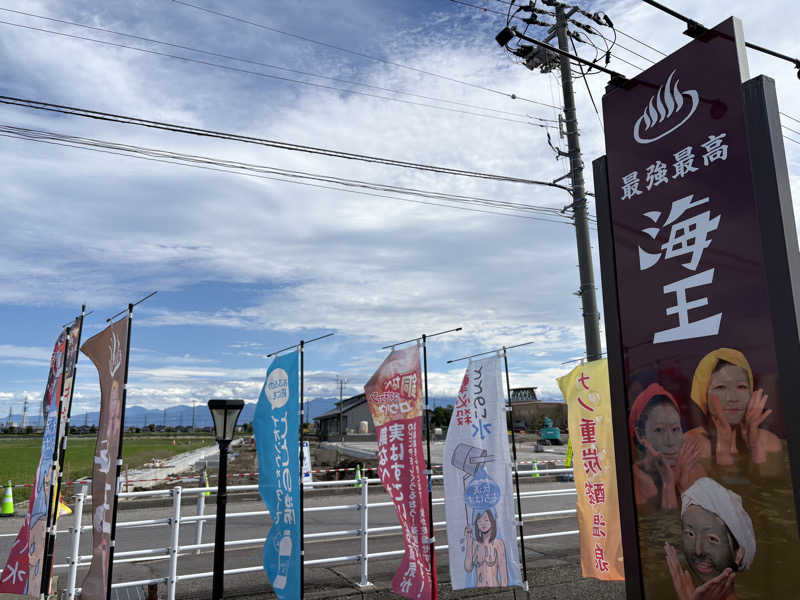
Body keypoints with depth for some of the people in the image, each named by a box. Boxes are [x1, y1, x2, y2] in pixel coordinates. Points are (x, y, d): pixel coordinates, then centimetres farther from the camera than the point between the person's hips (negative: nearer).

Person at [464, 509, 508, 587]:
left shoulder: (498, 543, -6)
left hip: (495, 590, -4)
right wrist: (469, 541, -3)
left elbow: (503, 572, -5)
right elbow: (468, 568, -3)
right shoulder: (475, 543, 5)